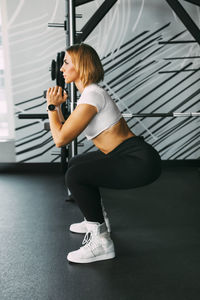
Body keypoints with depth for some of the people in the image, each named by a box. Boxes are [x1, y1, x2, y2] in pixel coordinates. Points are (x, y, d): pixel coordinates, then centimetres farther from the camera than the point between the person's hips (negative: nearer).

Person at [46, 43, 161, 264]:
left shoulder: (91, 96, -17)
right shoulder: (90, 92, 13)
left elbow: (61, 139, -17)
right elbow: (65, 131, 19)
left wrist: (52, 106, -4)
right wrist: (58, 106, 14)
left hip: (141, 162, -11)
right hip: (132, 156, 11)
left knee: (76, 175, -21)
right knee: (76, 163, 22)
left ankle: (101, 241, -10)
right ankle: (97, 219, 35)